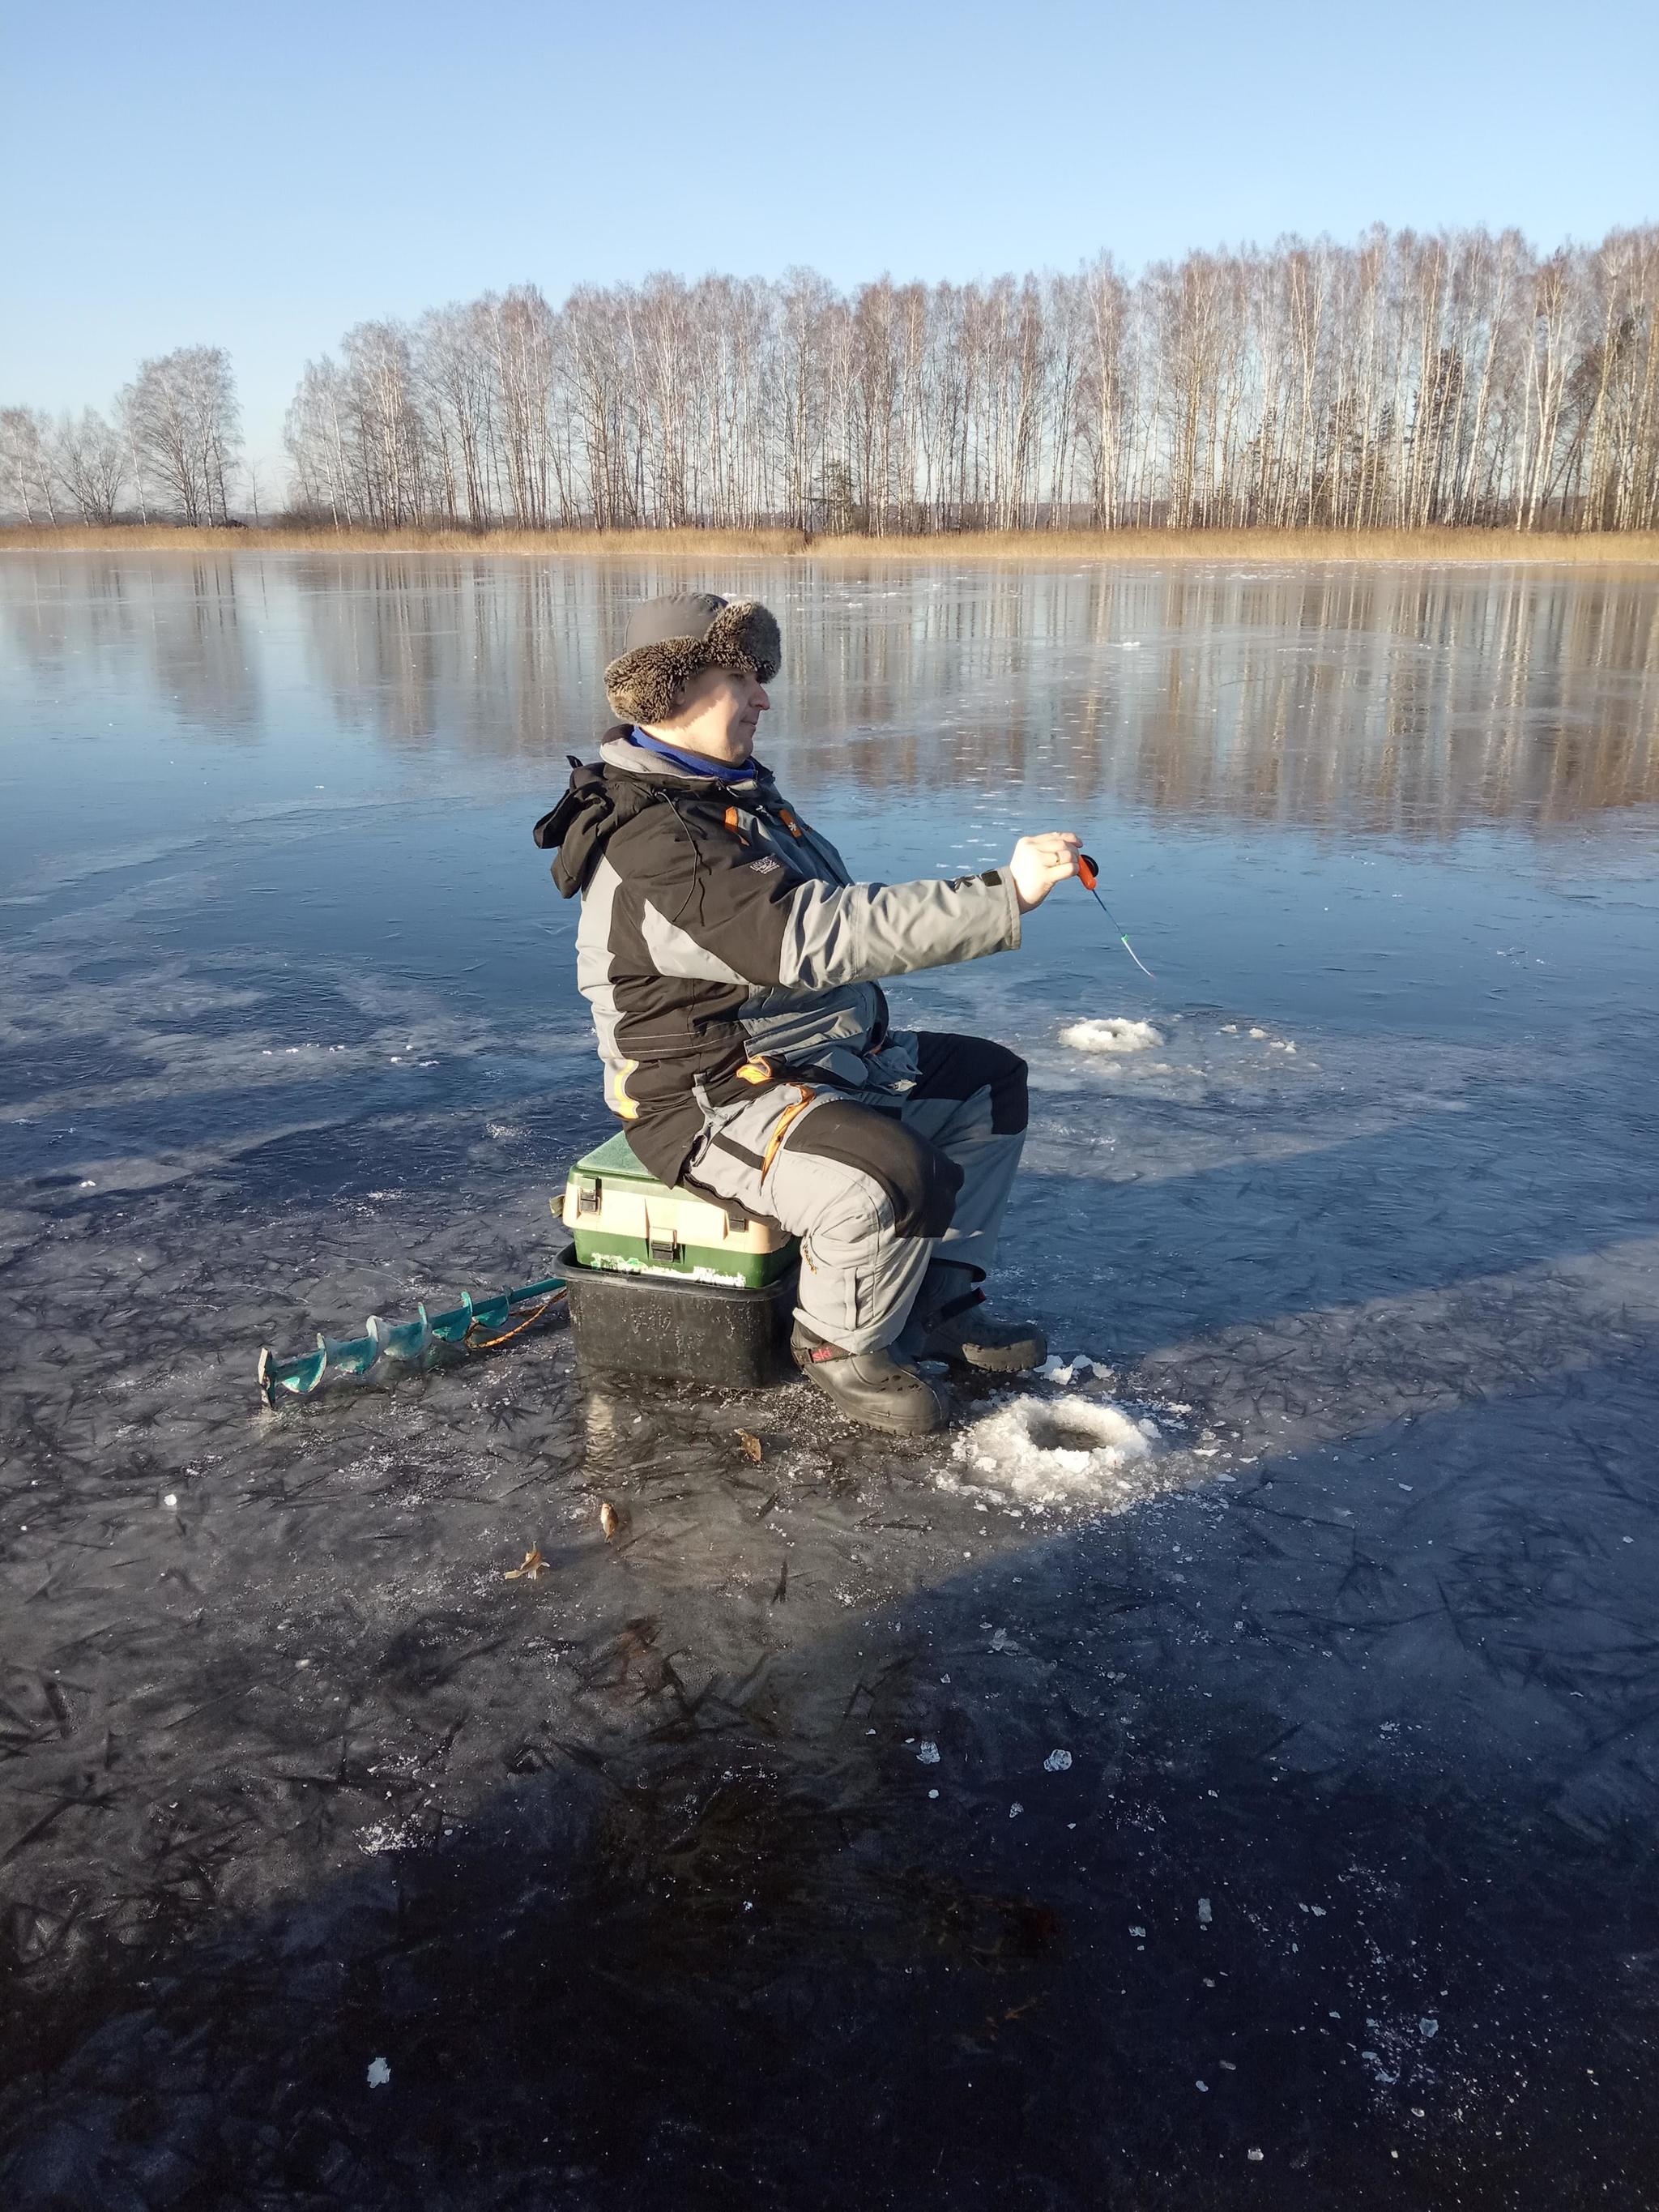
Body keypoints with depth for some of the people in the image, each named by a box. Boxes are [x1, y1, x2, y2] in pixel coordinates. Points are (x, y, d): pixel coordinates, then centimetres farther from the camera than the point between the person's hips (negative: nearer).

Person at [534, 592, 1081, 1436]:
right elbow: (812, 938, -37)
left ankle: (936, 1302, 19)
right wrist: (1005, 894, -38)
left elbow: (821, 915, 24)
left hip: (827, 1055, 11)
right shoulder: (651, 843, -26)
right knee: (900, 1177, -34)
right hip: (714, 1101, -11)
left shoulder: (740, 789, 10)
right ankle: (839, 1344, -4)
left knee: (989, 1081, 16)